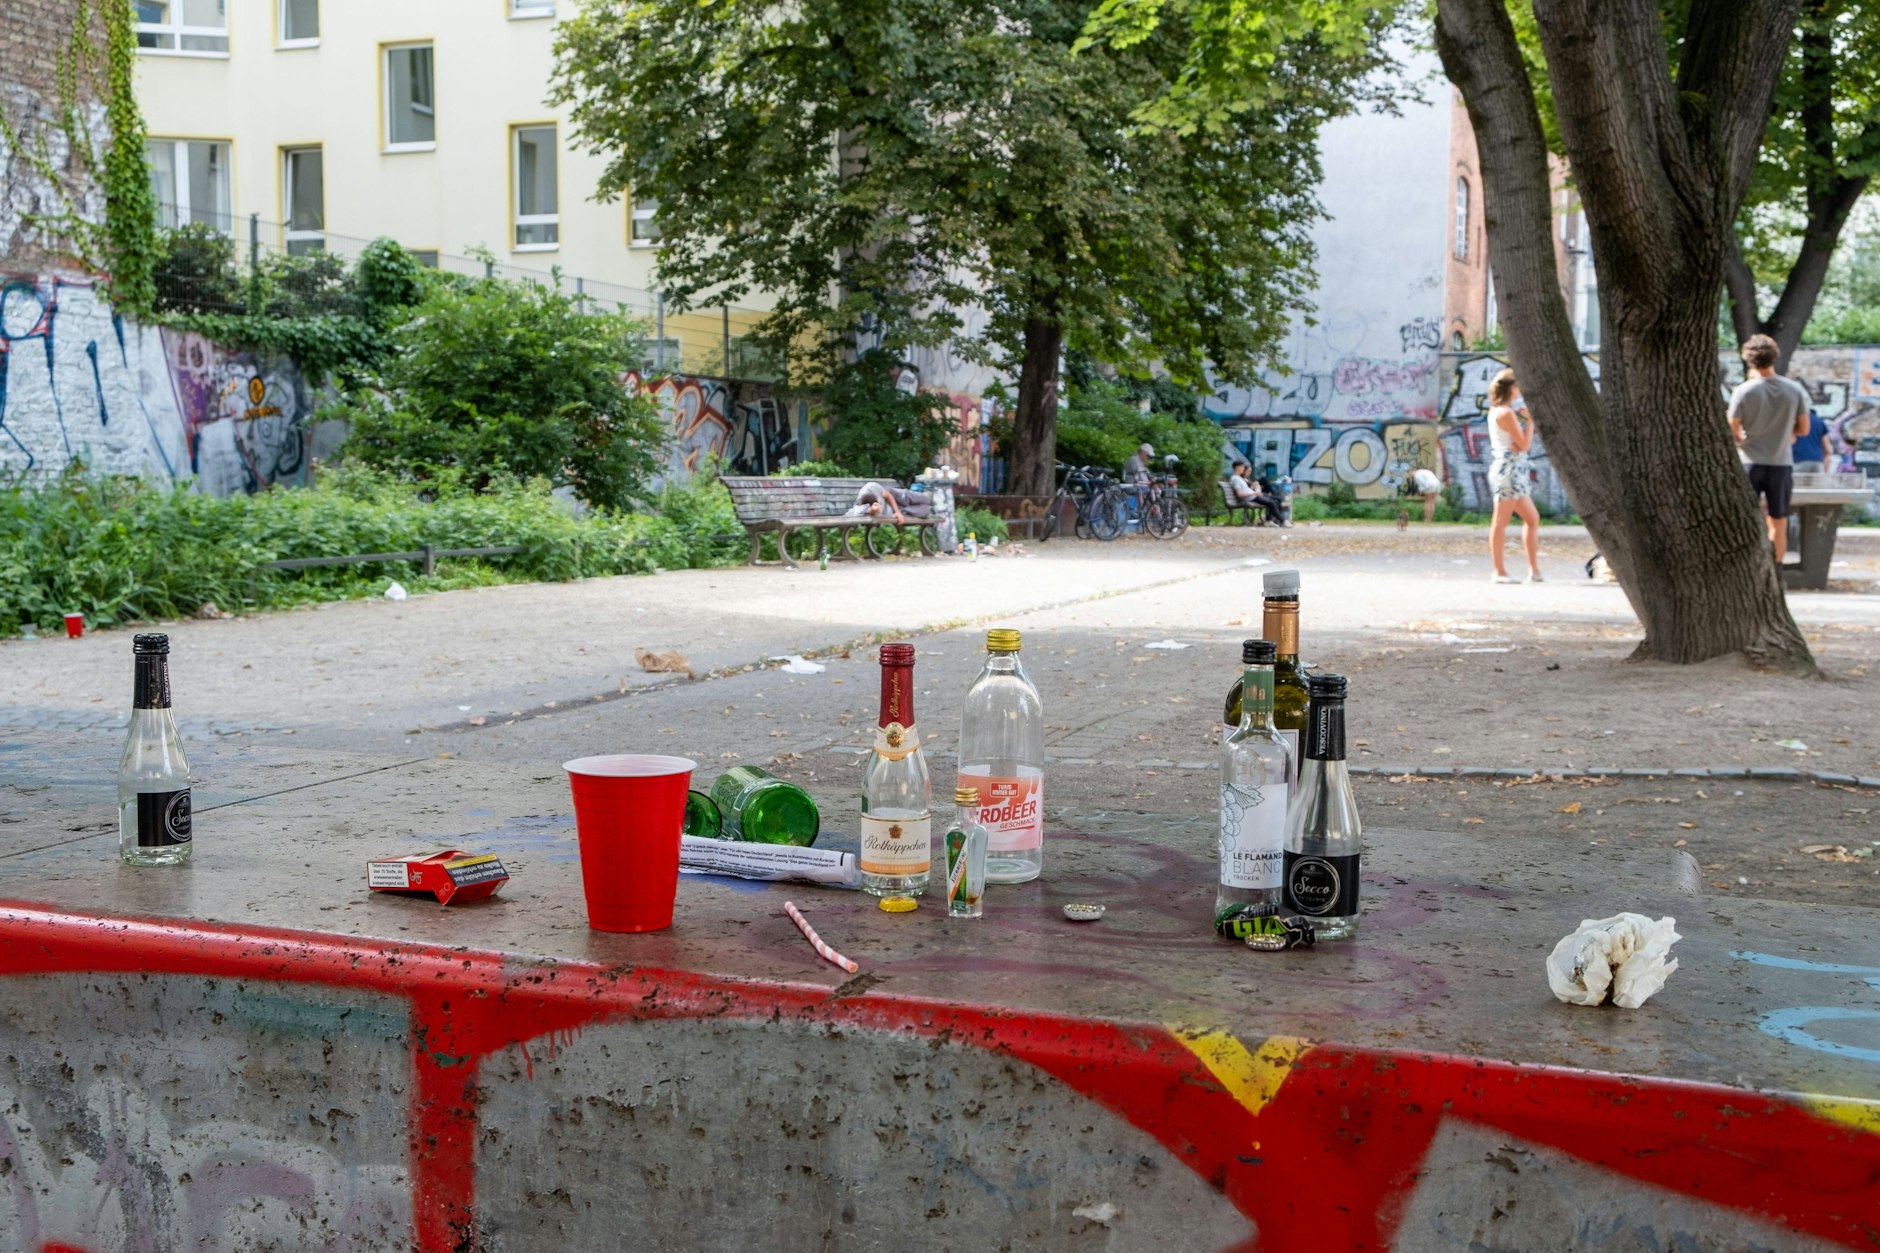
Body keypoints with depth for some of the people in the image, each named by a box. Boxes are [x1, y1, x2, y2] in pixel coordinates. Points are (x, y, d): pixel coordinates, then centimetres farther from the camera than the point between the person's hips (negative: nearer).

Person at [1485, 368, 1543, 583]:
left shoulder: (1495, 411, 15)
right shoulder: (1507, 413, -13)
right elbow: (1524, 445, -14)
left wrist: (1524, 418, 6)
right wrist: (1530, 421, -4)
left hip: (1513, 471, 10)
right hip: (1509, 469, -10)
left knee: (1532, 518, 12)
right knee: (1501, 521, -7)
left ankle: (1534, 569, 13)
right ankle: (1500, 572, -4)